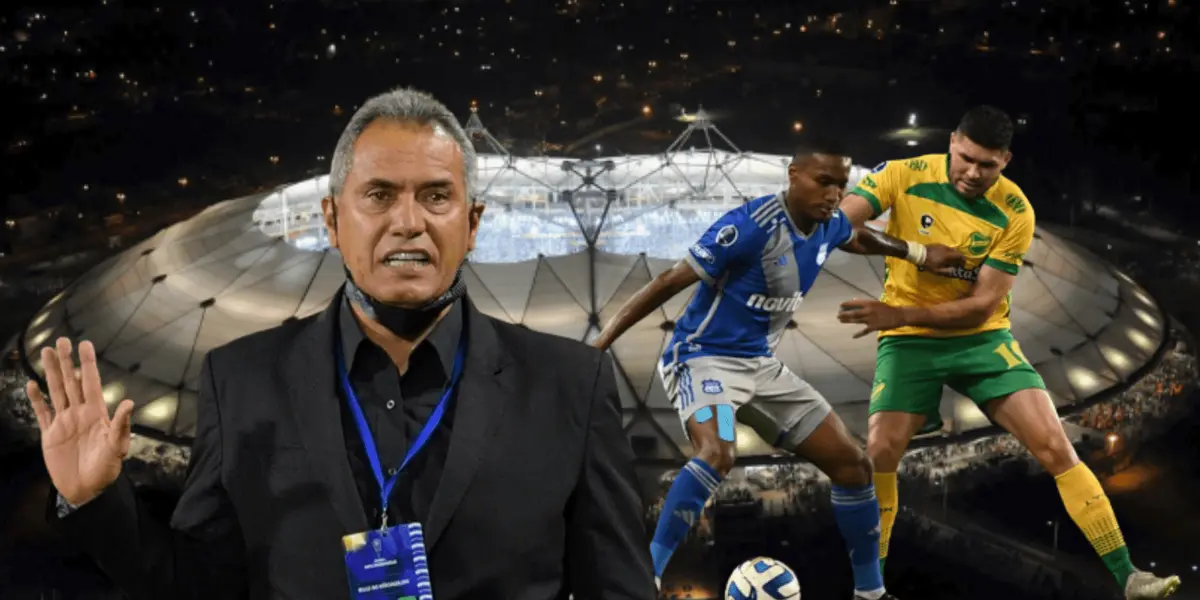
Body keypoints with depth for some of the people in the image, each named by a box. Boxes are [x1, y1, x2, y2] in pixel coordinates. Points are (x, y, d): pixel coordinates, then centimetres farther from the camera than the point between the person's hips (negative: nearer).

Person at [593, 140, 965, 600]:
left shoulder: (828, 226, 0)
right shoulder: (750, 225, -24)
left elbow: (860, 239, 28)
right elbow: (670, 281, -21)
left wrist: (920, 253, 34)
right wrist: (601, 342, -22)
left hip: (762, 364, 8)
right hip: (704, 358, -8)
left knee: (852, 464, 7)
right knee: (717, 454, -38)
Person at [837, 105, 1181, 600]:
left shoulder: (1015, 212, -13)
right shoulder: (904, 176, -13)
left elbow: (982, 305, -15)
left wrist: (899, 313, -25)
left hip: (982, 337, 1)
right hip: (910, 340, 0)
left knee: (1055, 448, -8)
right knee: (878, 454, -15)